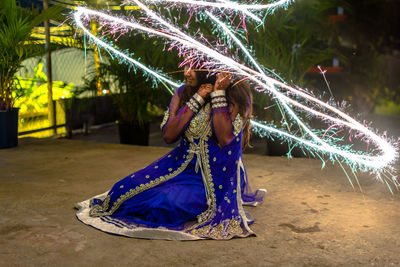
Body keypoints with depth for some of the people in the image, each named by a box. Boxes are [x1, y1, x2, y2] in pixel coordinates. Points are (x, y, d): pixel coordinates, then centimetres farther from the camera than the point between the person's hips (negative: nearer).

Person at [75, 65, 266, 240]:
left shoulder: (234, 96, -12)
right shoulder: (183, 94, 1)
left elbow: (226, 139, -26)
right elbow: (168, 136, -11)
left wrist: (218, 94, -25)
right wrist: (197, 99, -15)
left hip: (216, 174, -4)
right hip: (183, 164, 5)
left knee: (170, 201, -30)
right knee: (127, 188, -10)